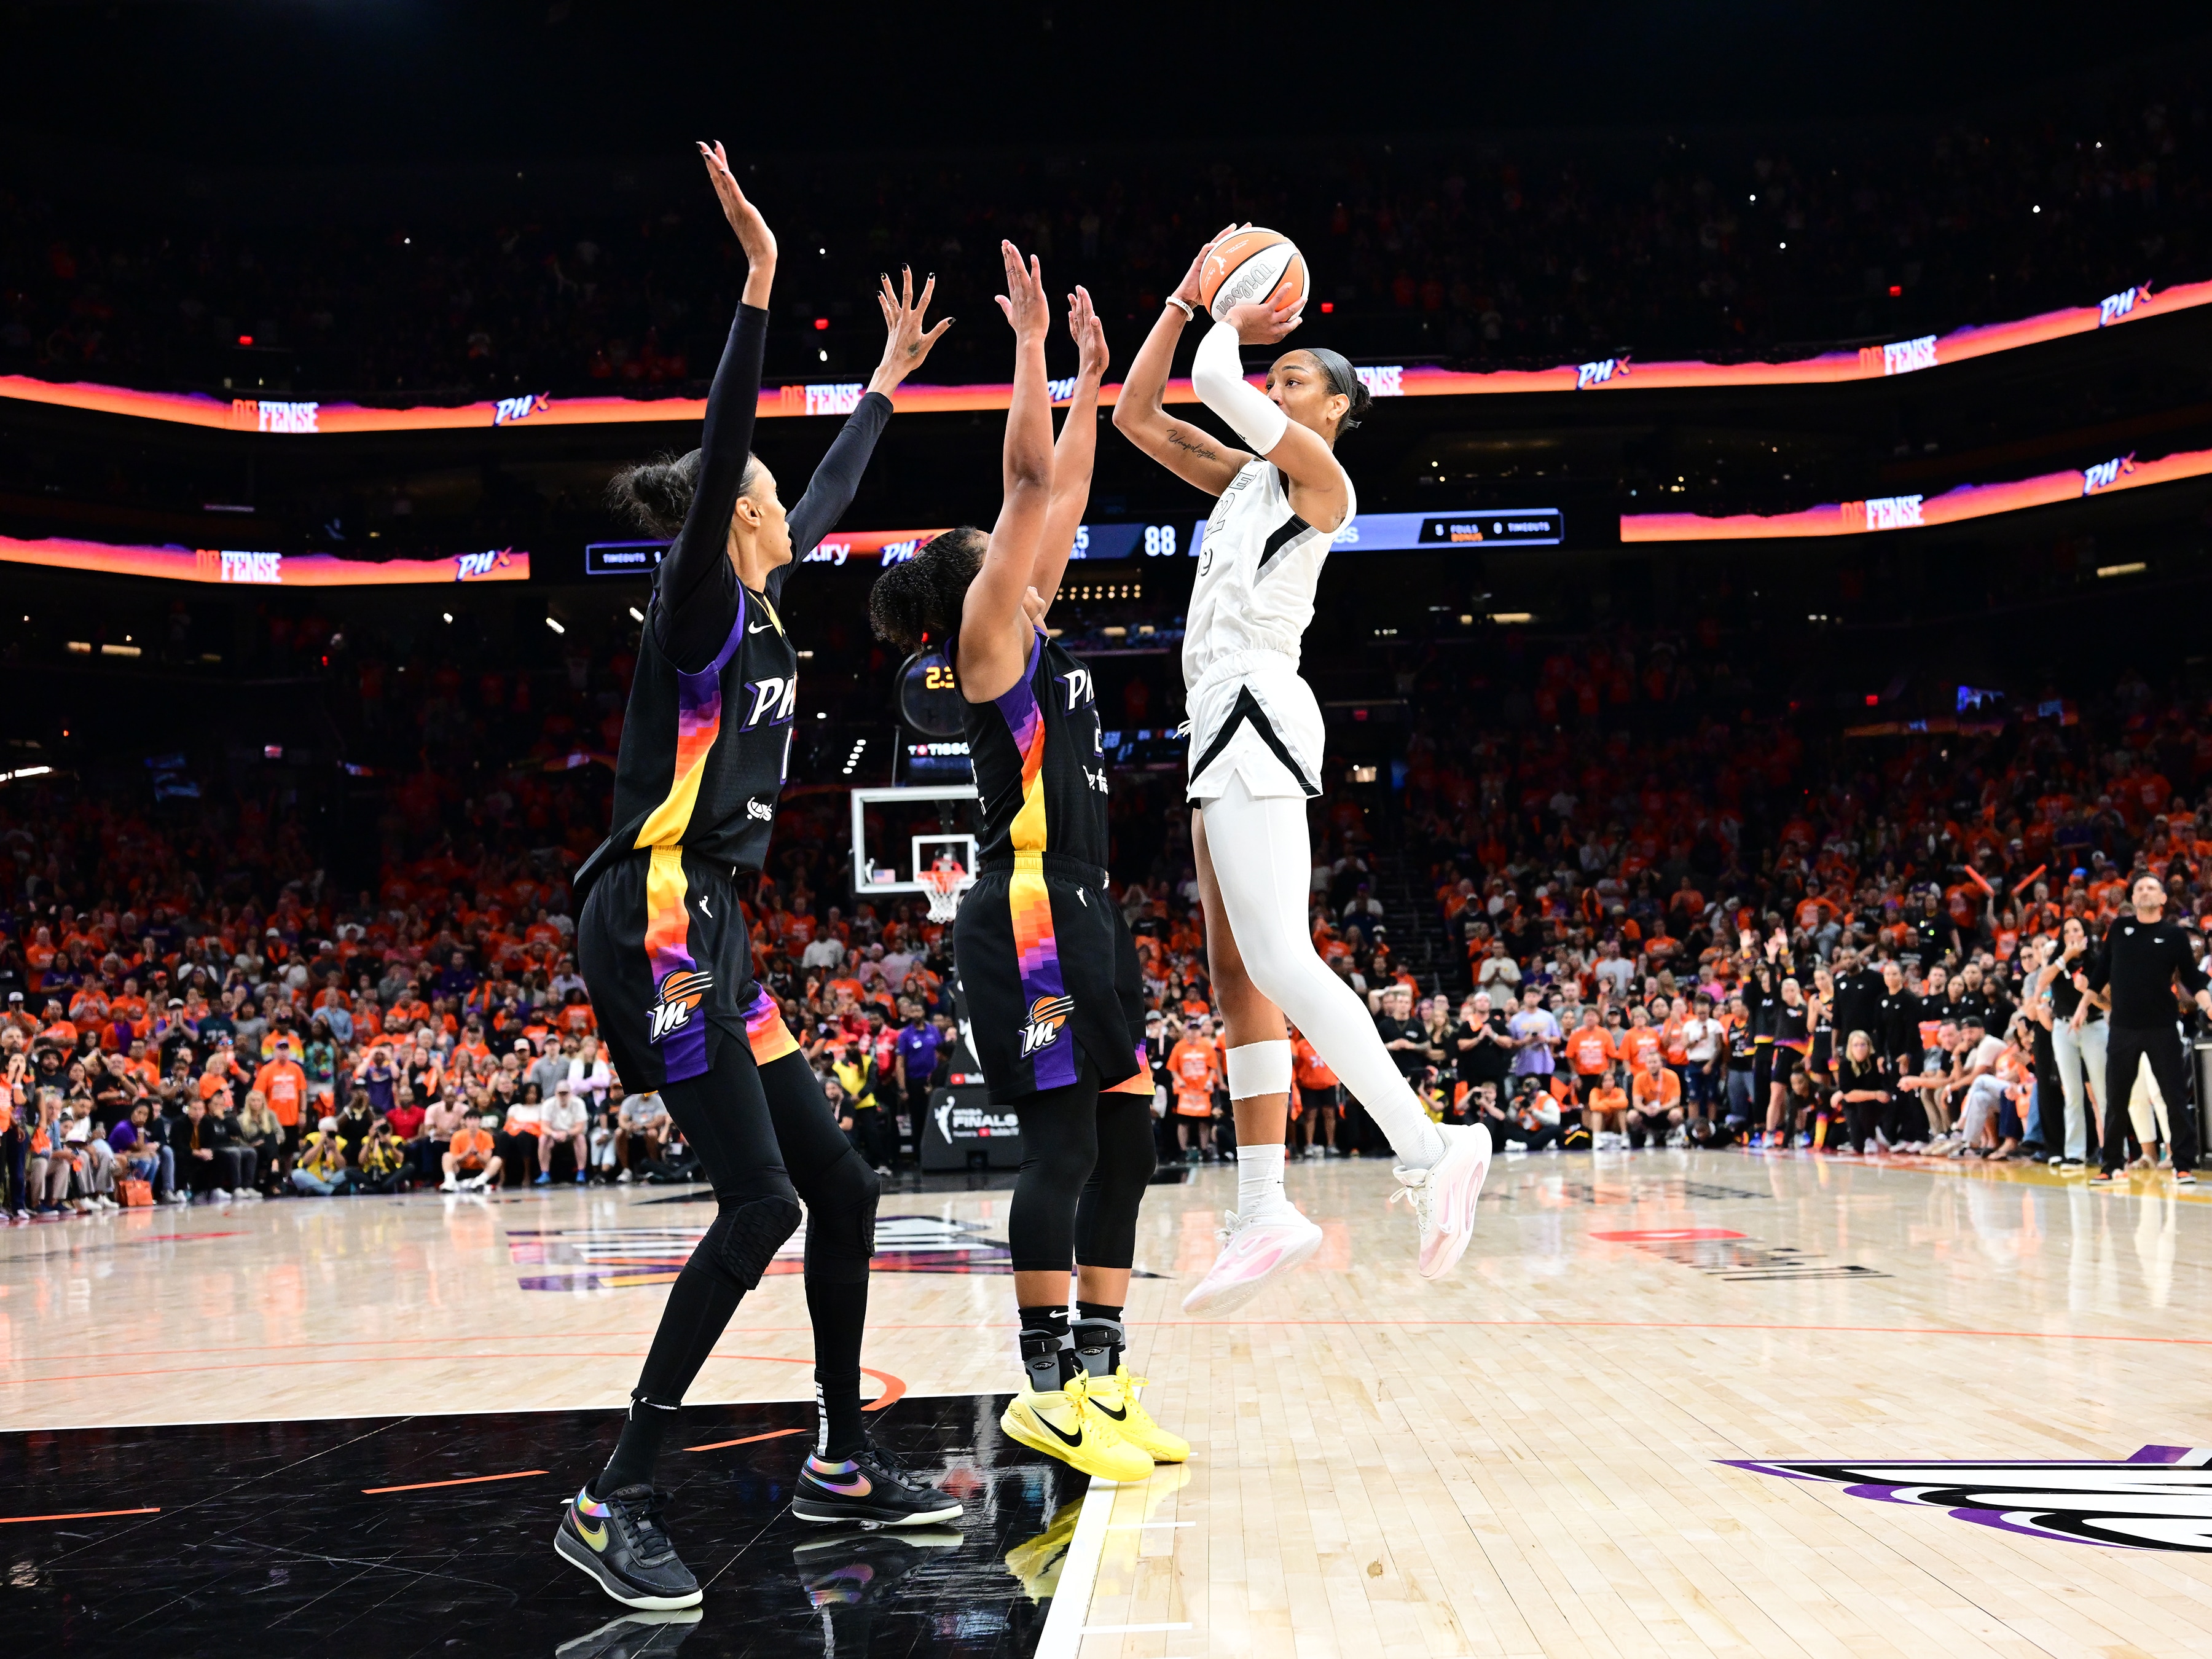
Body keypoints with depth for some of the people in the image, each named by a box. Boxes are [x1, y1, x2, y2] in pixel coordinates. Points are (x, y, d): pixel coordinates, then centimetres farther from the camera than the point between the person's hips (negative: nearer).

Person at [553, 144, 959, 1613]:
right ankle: (615, 1504, -9)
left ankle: (843, 1463, 20)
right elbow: (723, 452, -22)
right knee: (761, 1201, -15)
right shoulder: (701, 607, -6)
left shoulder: (761, 608, 17)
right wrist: (760, 285, -27)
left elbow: (834, 495, 31)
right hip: (657, 924, -10)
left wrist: (890, 379, 38)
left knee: (840, 1188, 9)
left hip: (714, 935, 10)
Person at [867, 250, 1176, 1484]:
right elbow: (1030, 476, -10)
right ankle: (1048, 1388, -6)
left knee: (1126, 1138, 7)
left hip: (1083, 915, 10)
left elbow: (1066, 491, 26)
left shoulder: (1033, 634, 19)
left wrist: (1091, 376, 27)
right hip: (1029, 911, -9)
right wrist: (1032, 344, -5)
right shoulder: (988, 633, -4)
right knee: (1064, 1142, -10)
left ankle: (1100, 1375, 12)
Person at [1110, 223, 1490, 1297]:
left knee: (1276, 962, -21)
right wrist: (1189, 300, 19)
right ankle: (1265, 1215, 5)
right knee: (1237, 979, 4)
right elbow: (1137, 415, 23)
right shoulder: (1246, 477, 22)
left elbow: (1216, 385, -11)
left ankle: (1429, 1147, -22)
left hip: (1257, 714, -9)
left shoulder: (1318, 474, -1)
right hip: (1226, 724, 9)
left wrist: (1229, 324, 9)